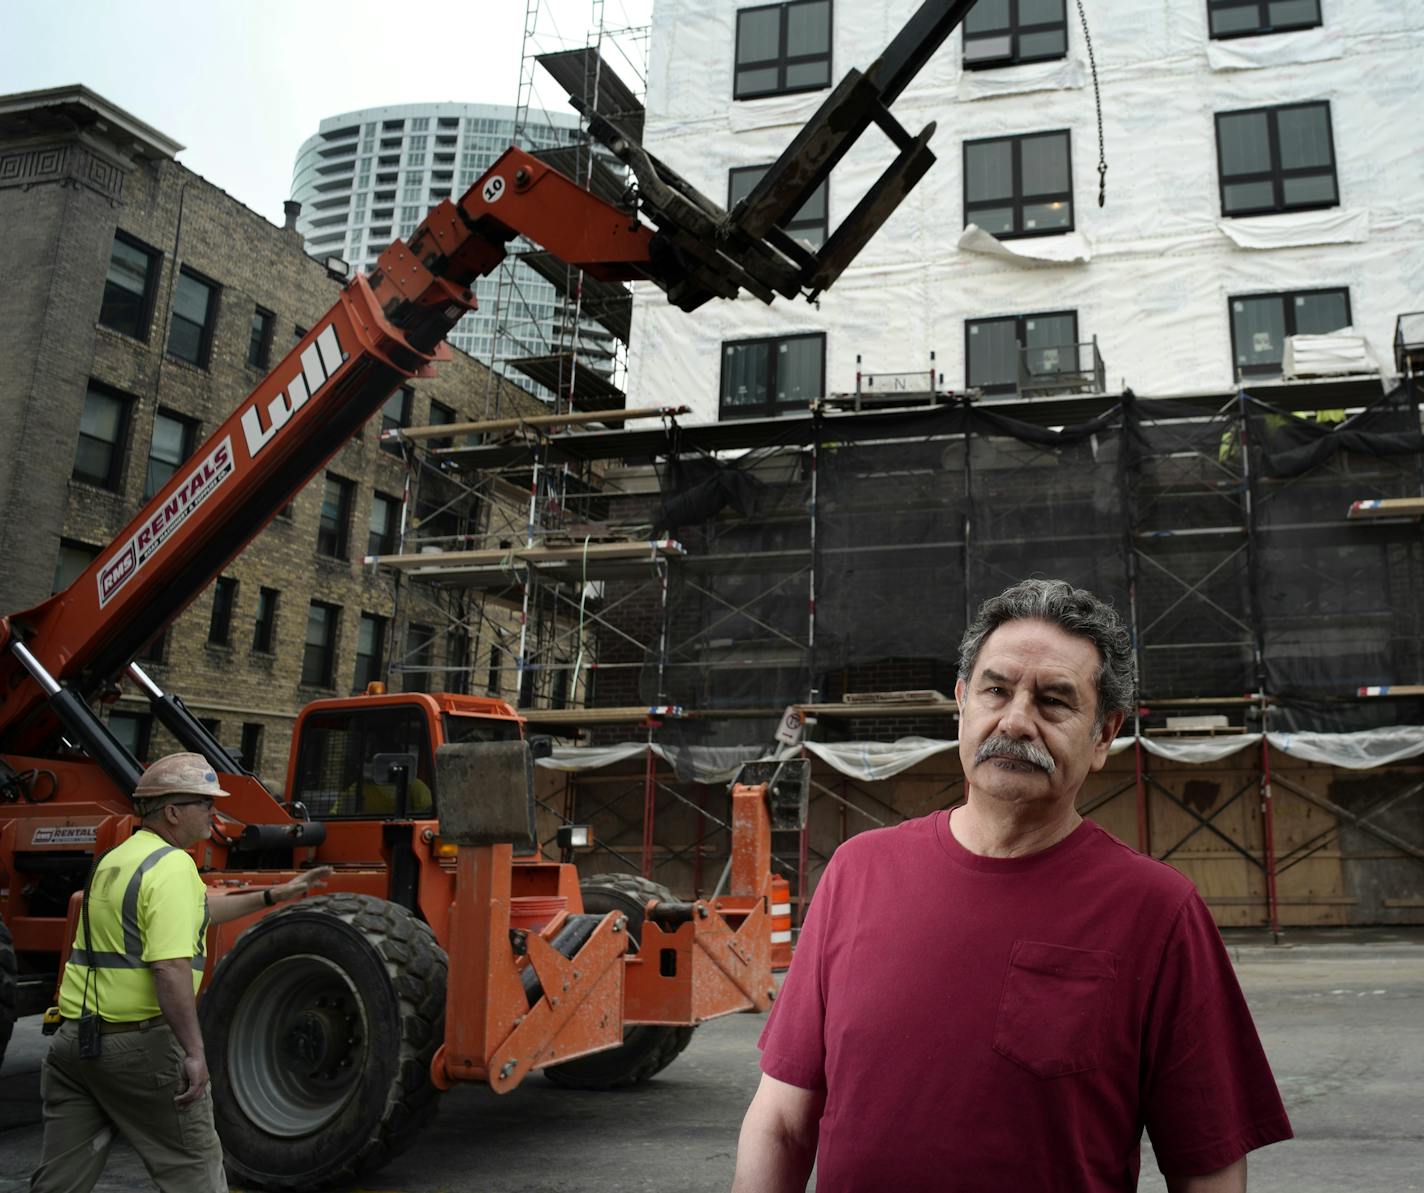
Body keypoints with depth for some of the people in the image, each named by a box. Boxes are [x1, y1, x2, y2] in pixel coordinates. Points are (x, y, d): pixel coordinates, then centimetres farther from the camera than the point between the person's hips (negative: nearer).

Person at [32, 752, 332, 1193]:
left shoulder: (114, 860, 15)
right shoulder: (172, 864, -16)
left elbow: (198, 909, 26)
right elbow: (170, 967, -26)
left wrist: (275, 895, 27)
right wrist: (194, 1052, -25)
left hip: (73, 1037, 9)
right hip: (139, 1041, -9)